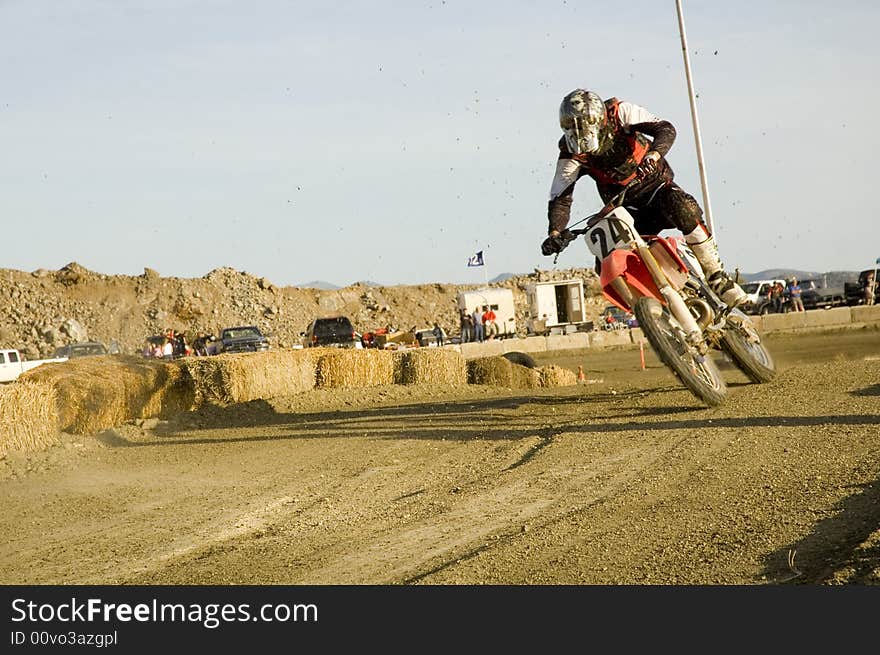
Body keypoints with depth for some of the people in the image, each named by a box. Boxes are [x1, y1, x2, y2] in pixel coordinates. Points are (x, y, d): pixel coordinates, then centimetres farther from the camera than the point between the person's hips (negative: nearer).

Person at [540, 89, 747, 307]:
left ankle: (716, 276, -22)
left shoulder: (619, 112, -17)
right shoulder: (571, 154, -13)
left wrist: (654, 154, -45)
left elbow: (666, 129, -23)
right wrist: (554, 232, -34)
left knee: (682, 208, -34)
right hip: (624, 207, 2)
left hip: (656, 184, -2)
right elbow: (560, 198, -16)